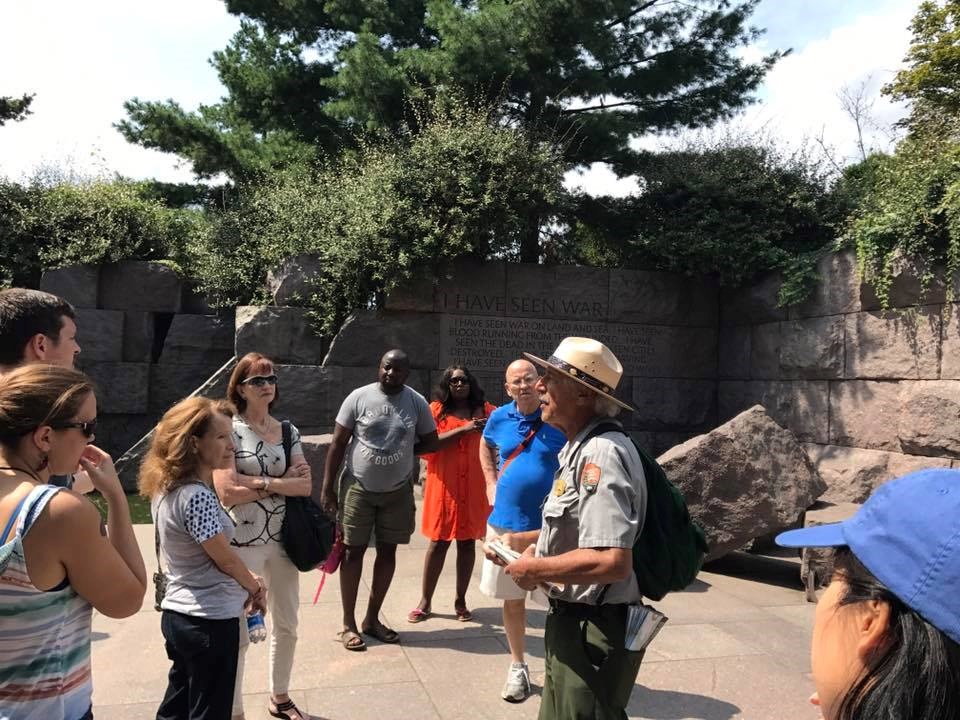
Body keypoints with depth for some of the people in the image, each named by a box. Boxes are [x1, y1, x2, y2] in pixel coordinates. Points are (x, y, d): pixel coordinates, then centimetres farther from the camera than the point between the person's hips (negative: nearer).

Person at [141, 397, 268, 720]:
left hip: (178, 614, 9)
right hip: (210, 621, -9)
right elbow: (226, 559, -16)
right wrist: (255, 589, 3)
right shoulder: (198, 497, -26)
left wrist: (245, 582, 6)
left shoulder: (166, 487, 3)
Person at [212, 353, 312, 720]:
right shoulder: (229, 430, -8)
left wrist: (257, 482, -14)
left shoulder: (289, 431, 6)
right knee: (240, 631, 4)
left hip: (284, 539, 5)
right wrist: (282, 481, -12)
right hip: (242, 543, -5)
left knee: (286, 626, 17)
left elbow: (305, 486, -3)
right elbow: (227, 493, -17)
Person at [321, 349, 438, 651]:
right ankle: (349, 623, 15)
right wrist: (328, 487, -8)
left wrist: (402, 452, -4)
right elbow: (338, 443, -6)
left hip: (398, 491, 2)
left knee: (387, 552, 10)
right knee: (353, 551, 3)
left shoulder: (417, 403, -4)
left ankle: (372, 618, 25)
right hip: (358, 487, -2)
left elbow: (431, 443, 7)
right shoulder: (359, 397, -8)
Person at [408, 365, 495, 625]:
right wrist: (462, 429, -18)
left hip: (474, 485, 2)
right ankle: (425, 602, 14)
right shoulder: (436, 409, 1)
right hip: (444, 484, -2)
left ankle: (460, 600, 21)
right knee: (439, 541, 3)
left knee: (467, 541, 8)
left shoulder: (484, 409, 7)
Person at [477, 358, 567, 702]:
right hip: (505, 522, 4)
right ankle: (518, 666, 31)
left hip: (549, 525, -3)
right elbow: (486, 447, 22)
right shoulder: (499, 418, 1)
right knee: (512, 599, 14)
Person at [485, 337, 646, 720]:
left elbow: (613, 562, -33)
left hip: (593, 634, -10)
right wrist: (519, 540, 9)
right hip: (574, 621, 10)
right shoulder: (578, 447, 9)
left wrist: (534, 569, -20)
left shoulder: (601, 454, -25)